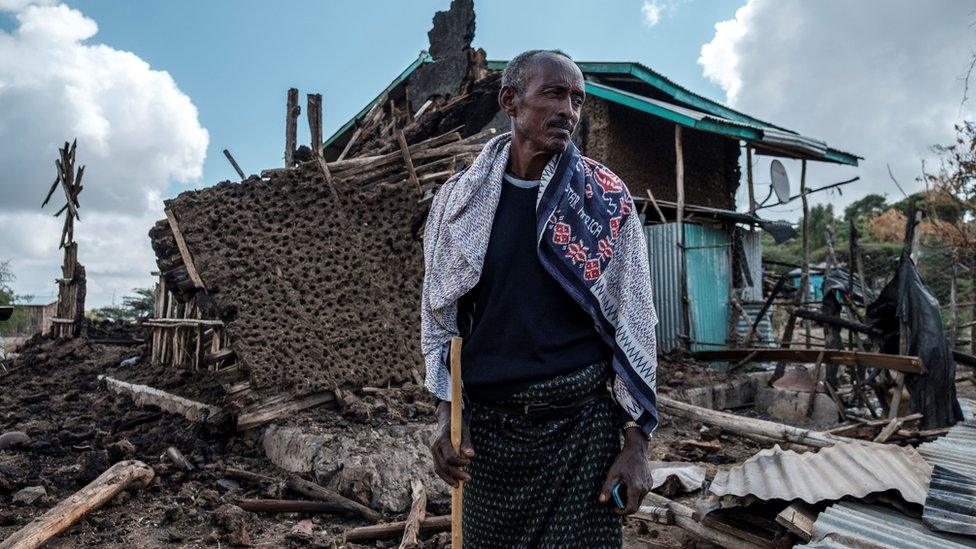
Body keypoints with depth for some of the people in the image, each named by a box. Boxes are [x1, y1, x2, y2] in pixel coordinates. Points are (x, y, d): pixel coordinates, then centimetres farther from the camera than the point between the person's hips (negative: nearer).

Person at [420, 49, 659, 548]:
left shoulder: (607, 199, -2)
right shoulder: (459, 198, 2)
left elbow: (633, 322, -1)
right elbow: (439, 316, 7)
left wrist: (636, 442, -4)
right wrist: (446, 417, 0)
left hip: (581, 426, -1)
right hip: (486, 427, 1)